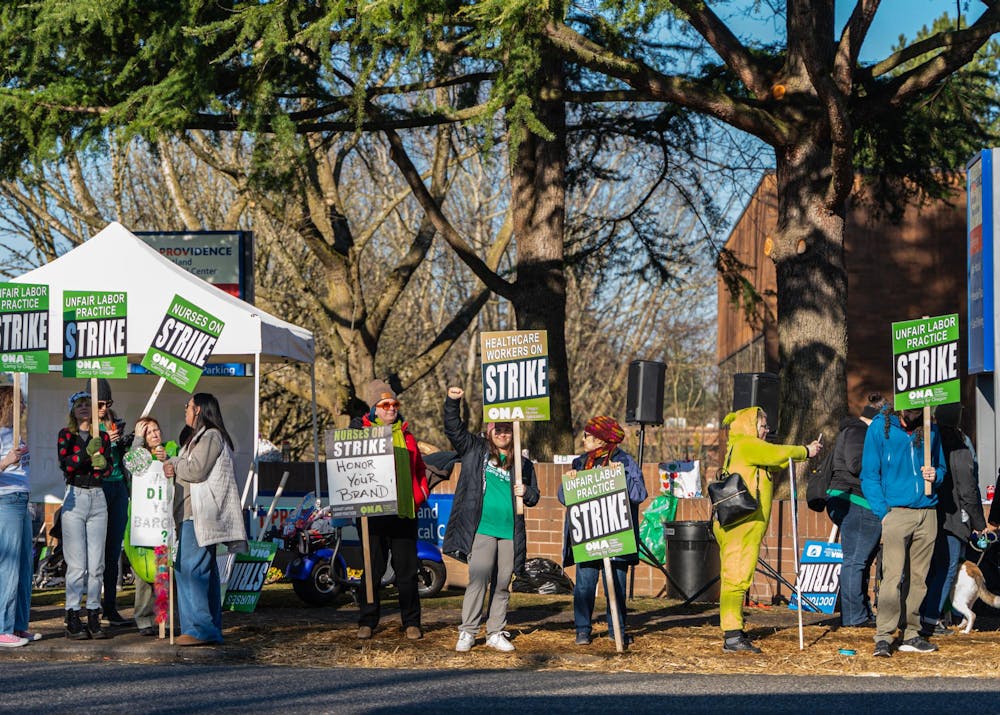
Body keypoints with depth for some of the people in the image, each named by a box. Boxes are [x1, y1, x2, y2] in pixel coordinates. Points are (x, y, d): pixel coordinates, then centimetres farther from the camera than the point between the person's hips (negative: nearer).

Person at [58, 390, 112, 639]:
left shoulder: (102, 436, 12)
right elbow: (65, 465, -11)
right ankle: (73, 620, -4)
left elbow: (108, 470, 8)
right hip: (75, 497, -3)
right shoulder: (66, 434, 3)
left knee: (97, 563, 2)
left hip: (97, 498, 3)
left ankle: (94, 617, 6)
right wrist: (87, 452, -22)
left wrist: (101, 461, -13)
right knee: (76, 564, -7)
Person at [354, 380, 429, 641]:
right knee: (373, 570, 3)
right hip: (373, 513, -2)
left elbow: (420, 471, 18)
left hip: (403, 513, 2)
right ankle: (367, 622, 11)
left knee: (407, 570, 4)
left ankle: (411, 622, 10)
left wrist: (418, 497, 4)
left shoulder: (407, 437, 14)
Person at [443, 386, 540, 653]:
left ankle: (496, 633, 15)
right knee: (478, 579, -11)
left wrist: (526, 492, -5)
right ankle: (467, 632, -5)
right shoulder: (475, 449, 8)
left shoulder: (523, 465, 13)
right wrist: (452, 402, -16)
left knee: (503, 585, 7)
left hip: (510, 533, 3)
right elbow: (453, 429, -1)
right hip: (482, 529, -3)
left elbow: (534, 498, 18)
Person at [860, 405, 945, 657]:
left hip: (927, 513, 4)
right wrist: (883, 511, -9)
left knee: (918, 578, 7)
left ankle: (911, 634, 14)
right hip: (897, 512, -4)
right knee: (893, 576, -13)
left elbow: (941, 467, 23)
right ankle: (883, 638, -12)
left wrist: (935, 475, -2)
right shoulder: (880, 427, -1)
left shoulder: (930, 430, 10)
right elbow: (869, 475, 0)